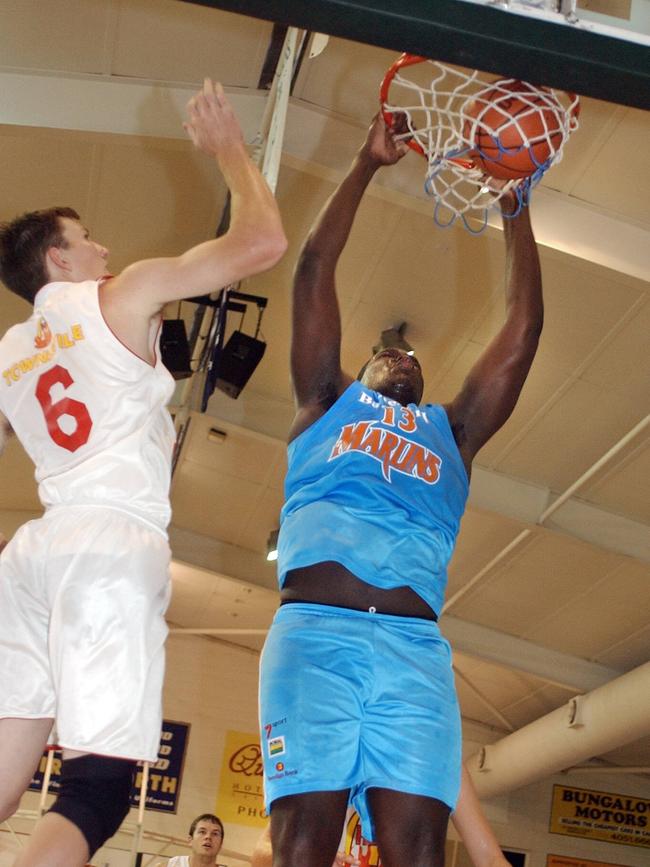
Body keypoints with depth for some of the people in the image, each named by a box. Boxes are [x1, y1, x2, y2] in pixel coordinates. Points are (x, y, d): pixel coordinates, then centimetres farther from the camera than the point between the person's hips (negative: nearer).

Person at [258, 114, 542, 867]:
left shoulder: (451, 429, 31)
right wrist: (368, 162, 26)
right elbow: (315, 265, 23)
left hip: (415, 646, 2)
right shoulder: (327, 403, 27)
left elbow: (523, 326, 28)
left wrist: (514, 207, 31)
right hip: (316, 630, -1)